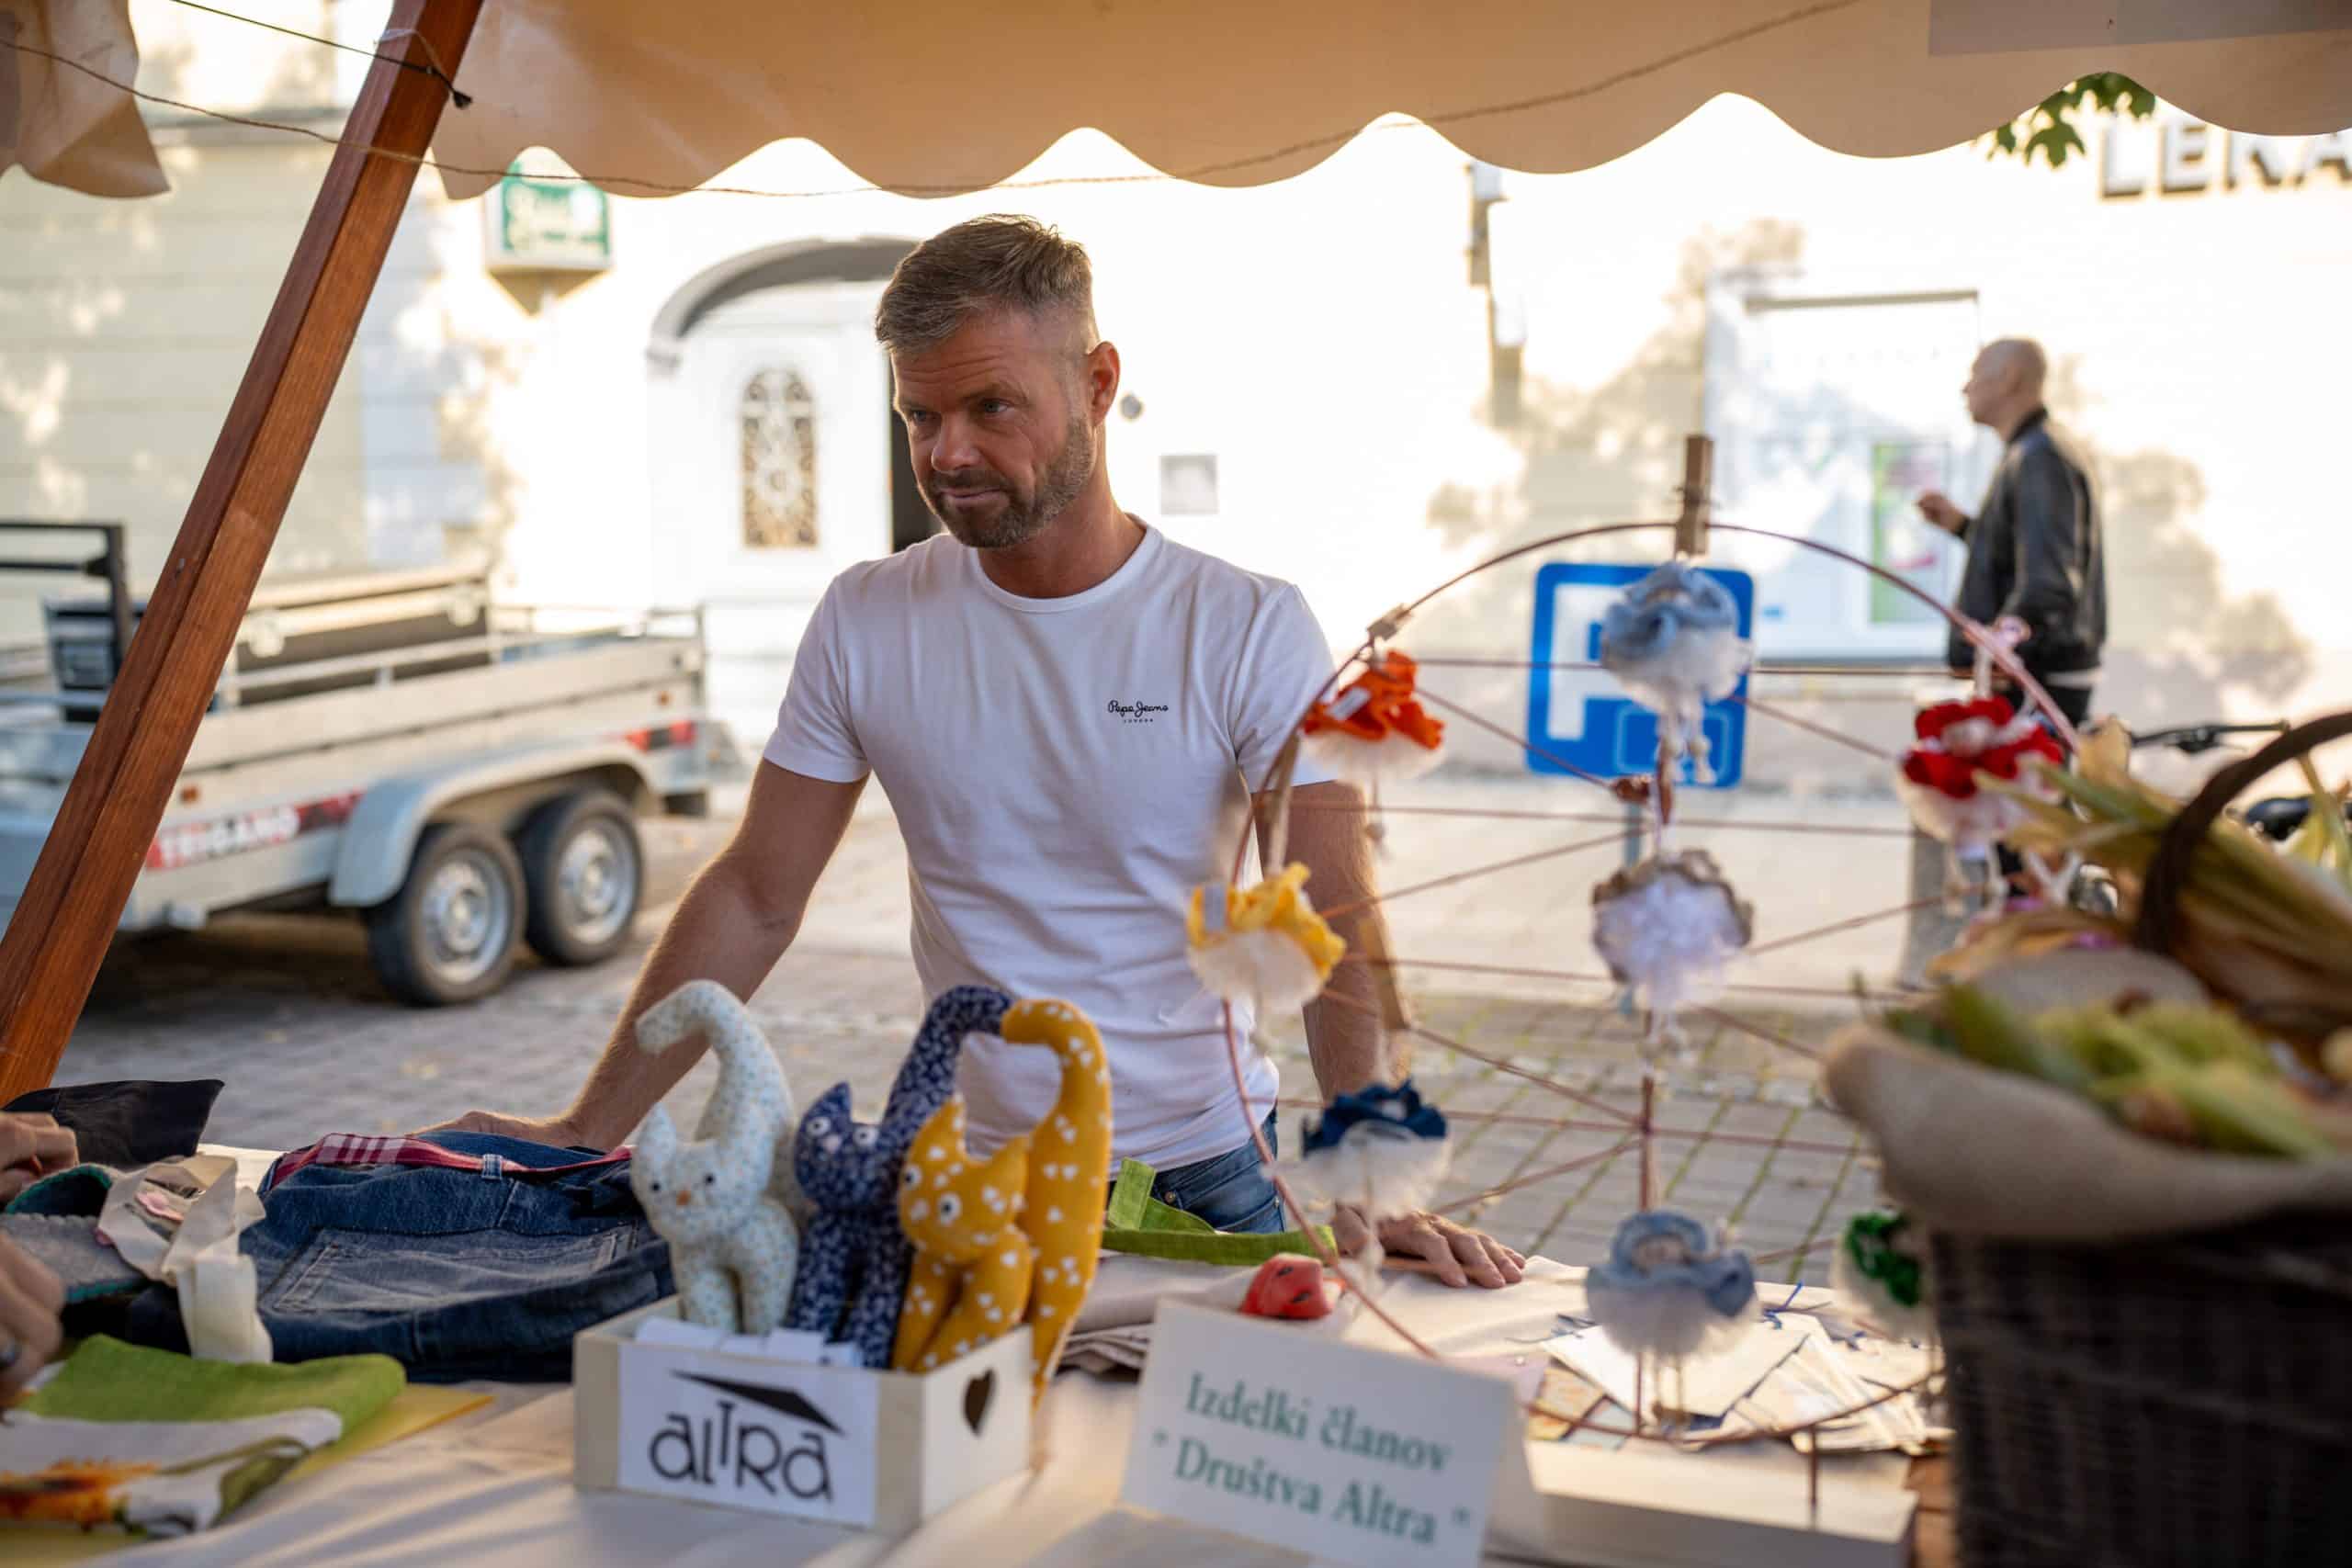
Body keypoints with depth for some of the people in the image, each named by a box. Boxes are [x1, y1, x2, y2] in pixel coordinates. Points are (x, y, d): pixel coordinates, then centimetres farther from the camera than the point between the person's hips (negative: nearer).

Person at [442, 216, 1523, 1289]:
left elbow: (1338, 932, -16)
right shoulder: (866, 623, -2)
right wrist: (587, 1131, 0)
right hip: (973, 1183, 2)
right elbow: (752, 901, 3)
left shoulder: (1251, 631, -10)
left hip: (1208, 1180, -1)